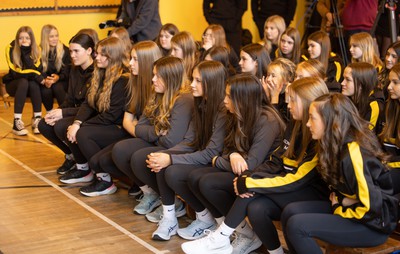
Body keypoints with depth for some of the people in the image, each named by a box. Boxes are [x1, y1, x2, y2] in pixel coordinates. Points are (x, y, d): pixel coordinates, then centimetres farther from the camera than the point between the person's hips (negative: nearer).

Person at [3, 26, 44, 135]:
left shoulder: (36, 50, -6)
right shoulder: (11, 49, -14)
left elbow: (38, 70, -20)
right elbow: (15, 73, -22)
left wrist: (26, 52, -30)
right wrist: (35, 75, -30)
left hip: (32, 85, 2)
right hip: (14, 84, -2)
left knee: (33, 84, -33)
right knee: (24, 82, -35)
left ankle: (37, 119, -29)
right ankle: (17, 122, -38)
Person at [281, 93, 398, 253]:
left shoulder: (353, 154, -26)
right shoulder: (338, 144, 2)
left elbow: (370, 207, -27)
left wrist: (339, 211, -12)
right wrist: (338, 200, 0)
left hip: (374, 223, -9)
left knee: (296, 226, -21)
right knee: (290, 212, 1)